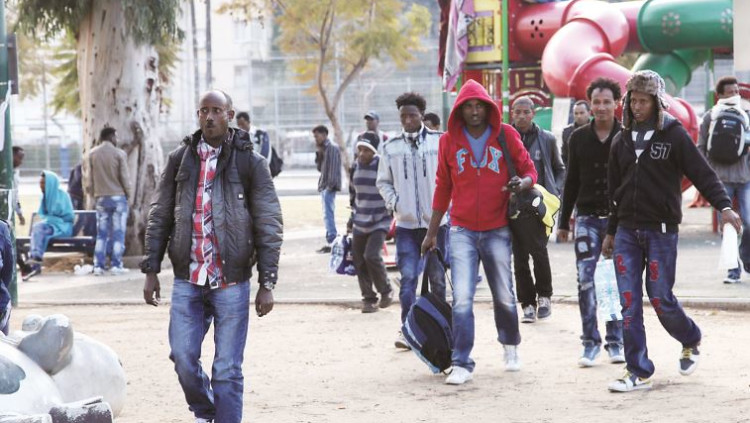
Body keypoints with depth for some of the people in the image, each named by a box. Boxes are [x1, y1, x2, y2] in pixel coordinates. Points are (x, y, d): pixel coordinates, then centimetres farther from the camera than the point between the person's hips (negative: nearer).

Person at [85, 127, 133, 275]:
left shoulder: (92, 154, 1)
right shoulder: (119, 154, -8)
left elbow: (89, 178, 4)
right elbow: (125, 177, -7)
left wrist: (92, 193, 16)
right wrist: (129, 194, 6)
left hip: (101, 198, 3)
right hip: (118, 197, -3)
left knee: (101, 234, 8)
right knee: (118, 233, 2)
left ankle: (98, 266, 3)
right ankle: (116, 265, 0)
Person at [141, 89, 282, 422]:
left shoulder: (250, 163, -1)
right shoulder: (179, 159, 7)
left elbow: (269, 227, -2)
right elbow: (159, 217, 12)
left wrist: (267, 283, -7)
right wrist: (151, 270, 6)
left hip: (231, 282, -3)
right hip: (187, 279, 3)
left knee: (227, 369, -1)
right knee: (182, 356, 0)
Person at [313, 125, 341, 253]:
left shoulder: (332, 147, -9)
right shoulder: (323, 148, 19)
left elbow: (334, 167, -17)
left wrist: (331, 184, -21)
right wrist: (318, 153, 6)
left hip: (329, 186, -10)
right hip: (324, 186, 10)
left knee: (328, 214, -15)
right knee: (328, 215, 13)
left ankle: (332, 241, -19)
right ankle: (332, 242, 18)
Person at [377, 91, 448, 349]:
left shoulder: (439, 142, -1)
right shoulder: (392, 147, 5)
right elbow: (383, 181, 14)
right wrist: (393, 202, -2)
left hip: (436, 221, -1)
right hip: (406, 224, 1)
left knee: (437, 277, 8)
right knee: (408, 277, -7)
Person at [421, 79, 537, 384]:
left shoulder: (505, 135, -1)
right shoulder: (449, 141, 3)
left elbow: (529, 170, 5)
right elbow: (443, 188, 11)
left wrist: (522, 183, -20)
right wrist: (432, 233, 14)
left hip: (497, 230, 0)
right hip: (462, 230, 0)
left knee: (504, 296, 8)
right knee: (462, 298, -11)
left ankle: (510, 346, 35)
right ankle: (462, 364, -5)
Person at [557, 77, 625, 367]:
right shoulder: (579, 138, 6)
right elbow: (571, 182, 11)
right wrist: (563, 222, 10)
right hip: (587, 219, 1)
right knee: (586, 280, -5)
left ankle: (616, 341, 13)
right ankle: (590, 342, 1)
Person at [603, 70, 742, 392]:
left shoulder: (674, 136, -3)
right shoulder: (622, 141, 11)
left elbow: (702, 173, -9)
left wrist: (724, 205, -23)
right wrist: (611, 232, 22)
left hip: (661, 231, -4)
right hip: (627, 232, 4)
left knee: (661, 299, -2)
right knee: (629, 303, -1)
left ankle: (691, 341, 28)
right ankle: (638, 372, 4)